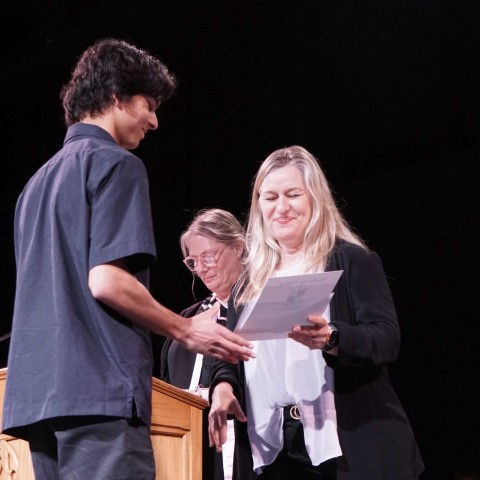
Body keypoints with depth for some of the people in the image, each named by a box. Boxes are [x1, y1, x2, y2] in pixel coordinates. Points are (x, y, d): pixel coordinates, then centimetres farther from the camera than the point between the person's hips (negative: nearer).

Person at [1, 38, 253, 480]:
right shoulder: (115, 164, -3)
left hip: (39, 392, 9)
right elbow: (106, 281, -14)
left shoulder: (40, 180, 23)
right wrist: (186, 331, -2)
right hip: (98, 390, -9)